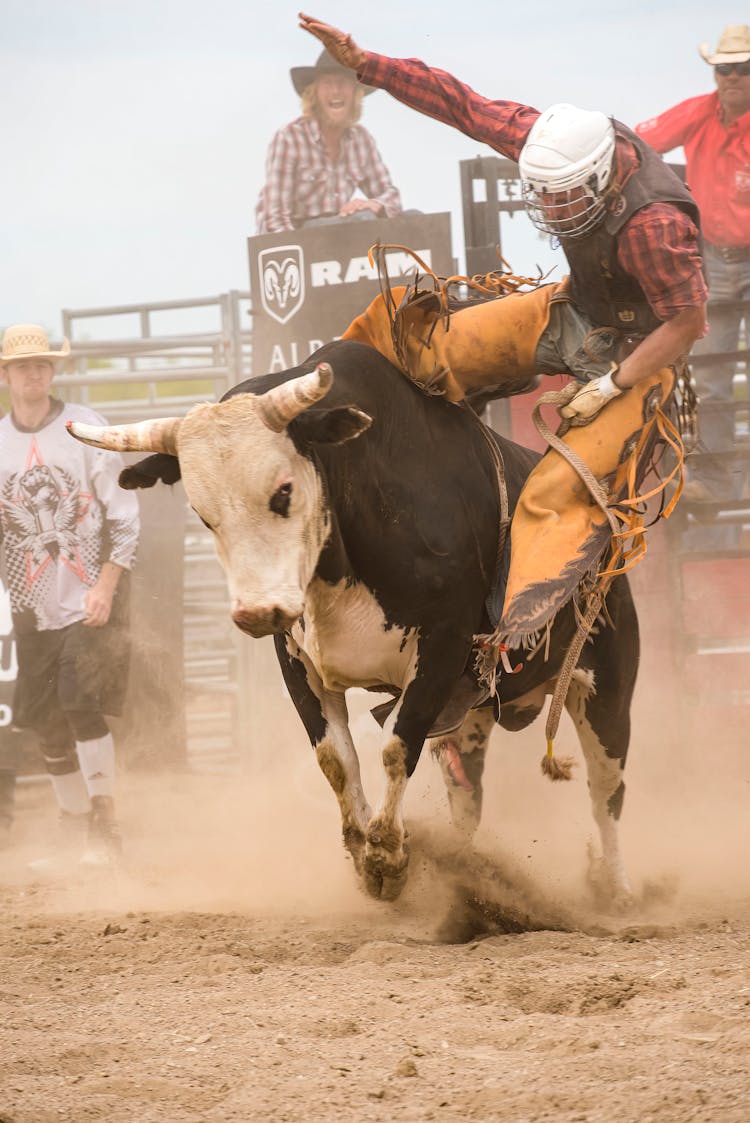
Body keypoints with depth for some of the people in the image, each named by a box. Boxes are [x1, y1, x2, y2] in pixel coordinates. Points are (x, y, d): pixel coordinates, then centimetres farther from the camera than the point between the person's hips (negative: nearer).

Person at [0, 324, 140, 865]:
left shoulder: (86, 429, -5)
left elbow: (125, 515, -5)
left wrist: (106, 587, -12)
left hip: (91, 601, -4)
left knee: (83, 705, -16)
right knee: (48, 723, 7)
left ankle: (106, 827, -9)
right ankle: (73, 829, 22)